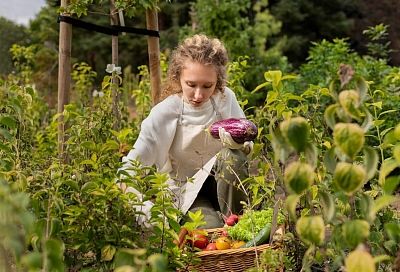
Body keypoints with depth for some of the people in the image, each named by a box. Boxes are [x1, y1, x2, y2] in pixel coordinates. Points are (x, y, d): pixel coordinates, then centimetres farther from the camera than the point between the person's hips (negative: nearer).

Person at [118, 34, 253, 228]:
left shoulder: (226, 99, -10)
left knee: (232, 157, -29)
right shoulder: (165, 112, -18)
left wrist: (238, 141, -27)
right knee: (212, 230, -31)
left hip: (222, 183, 3)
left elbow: (247, 146, -1)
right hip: (186, 192, -3)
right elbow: (132, 165, -22)